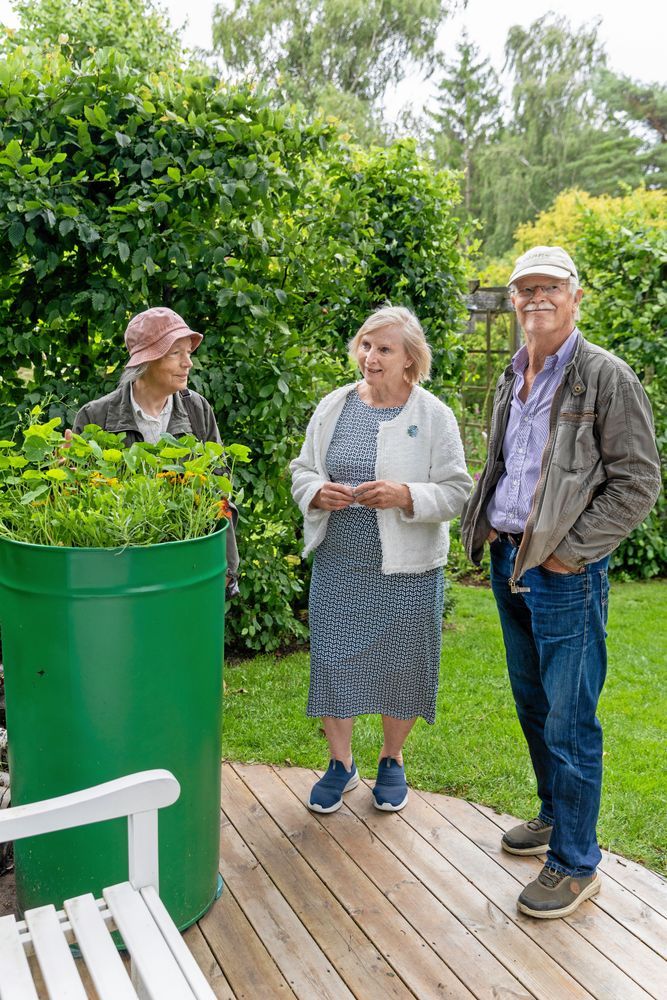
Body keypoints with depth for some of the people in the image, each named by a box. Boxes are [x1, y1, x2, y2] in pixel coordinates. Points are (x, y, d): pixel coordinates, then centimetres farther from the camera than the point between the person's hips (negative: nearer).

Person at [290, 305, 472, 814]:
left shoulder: (434, 416, -6)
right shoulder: (334, 406, 4)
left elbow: (455, 492, -7)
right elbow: (302, 469, 10)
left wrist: (406, 496, -23)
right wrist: (317, 492, -12)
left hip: (406, 570, -2)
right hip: (337, 566, 3)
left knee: (400, 665, 9)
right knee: (333, 659, 8)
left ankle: (392, 759, 34)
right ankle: (341, 763, 29)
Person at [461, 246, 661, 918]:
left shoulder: (607, 377, -11)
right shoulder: (512, 380, 12)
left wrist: (566, 552, -15)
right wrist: (486, 526, 7)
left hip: (564, 572, -7)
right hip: (507, 561, 8)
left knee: (569, 720, 0)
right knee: (531, 704, 19)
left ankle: (575, 862, 15)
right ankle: (554, 815, 39)